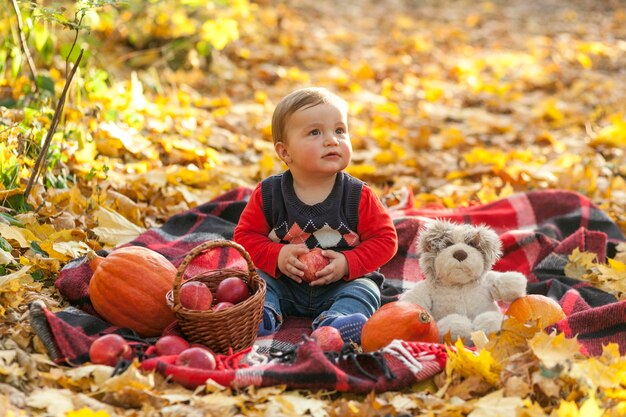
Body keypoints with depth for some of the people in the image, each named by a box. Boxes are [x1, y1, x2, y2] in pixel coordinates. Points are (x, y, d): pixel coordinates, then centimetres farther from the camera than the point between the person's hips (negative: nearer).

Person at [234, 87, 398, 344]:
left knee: (364, 292, -27)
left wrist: (348, 263, -20)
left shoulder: (358, 195, -9)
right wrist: (276, 256, -18)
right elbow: (246, 235, 1)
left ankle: (333, 321, -50)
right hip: (284, 283, 2)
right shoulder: (268, 194, -6)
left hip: (343, 283, -2)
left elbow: (385, 239, -5)